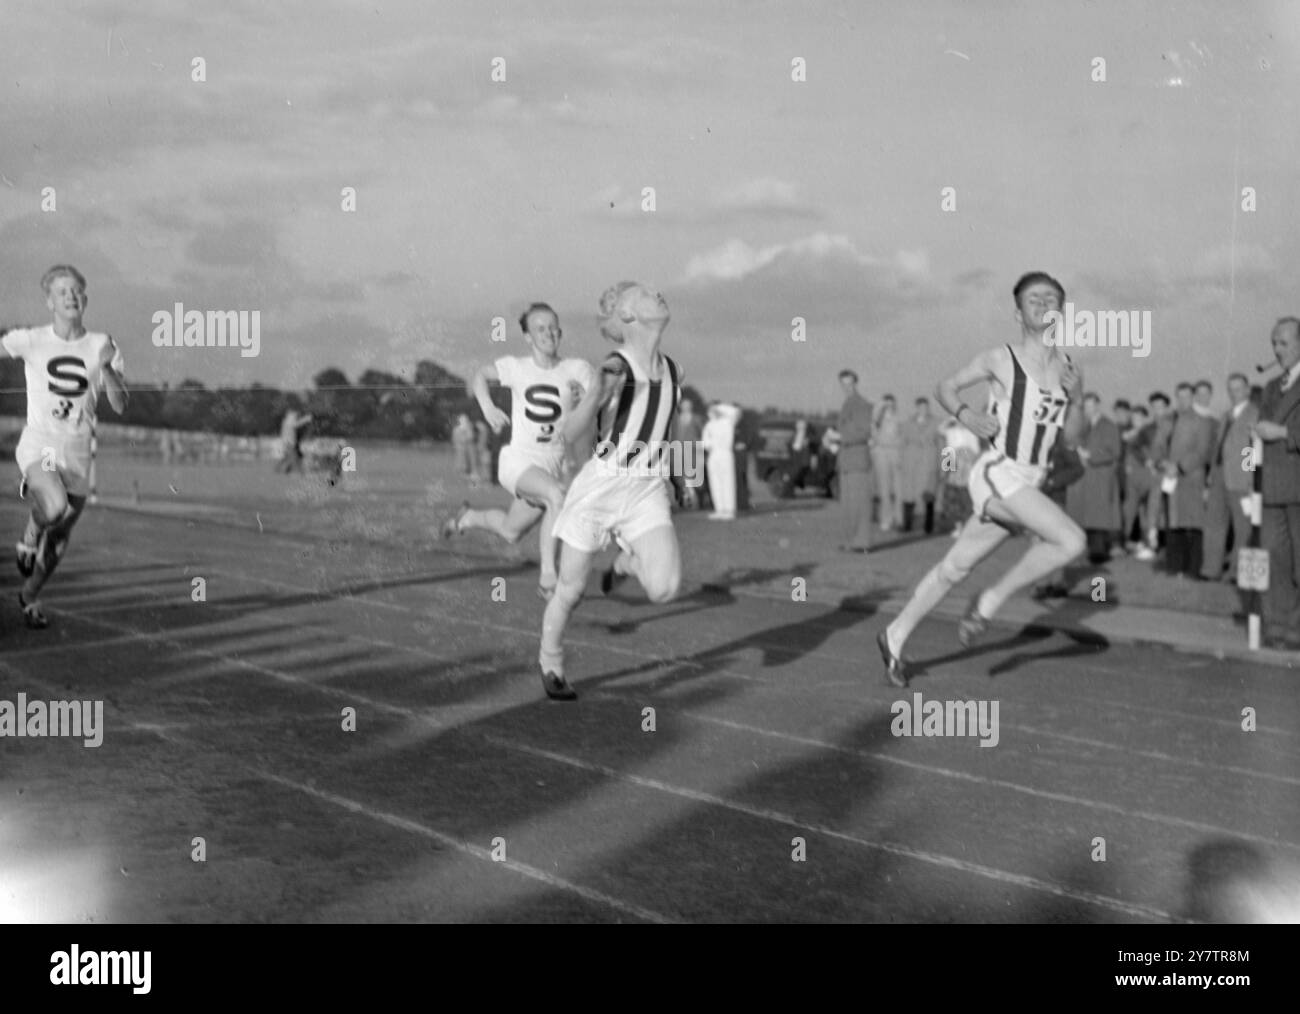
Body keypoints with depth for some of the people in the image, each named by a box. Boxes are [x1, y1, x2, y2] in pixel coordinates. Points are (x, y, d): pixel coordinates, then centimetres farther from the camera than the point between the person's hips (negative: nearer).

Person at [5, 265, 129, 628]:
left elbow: (119, 405, -4)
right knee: (54, 507, -33)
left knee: (59, 540, 12)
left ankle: (30, 596, 38)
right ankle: (29, 535, 2)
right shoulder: (31, 341, -3)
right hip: (38, 444, -3)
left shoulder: (102, 345, 0)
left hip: (77, 450, 3)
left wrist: (106, 367, -19)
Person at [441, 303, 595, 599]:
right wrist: (488, 408, -1)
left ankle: (468, 518, 50)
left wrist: (588, 394, -37)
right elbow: (480, 377, 15)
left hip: (553, 464, 3)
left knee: (510, 533, 18)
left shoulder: (576, 369, -5)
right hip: (518, 460, -3)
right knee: (557, 495, -33)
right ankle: (547, 575, -26)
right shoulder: (516, 367, -4)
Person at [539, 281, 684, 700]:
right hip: (599, 487, -4)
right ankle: (550, 664, 35)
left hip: (648, 492, 4)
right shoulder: (616, 367, -14)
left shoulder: (672, 371, 5)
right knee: (571, 590, 7)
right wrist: (599, 388, -35)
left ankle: (626, 561, 18)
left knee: (664, 587, -18)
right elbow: (572, 433, -21)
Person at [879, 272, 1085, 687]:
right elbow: (946, 387, 8)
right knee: (1071, 541, -22)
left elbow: (1071, 438, 13)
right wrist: (966, 415, -11)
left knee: (955, 567, 11)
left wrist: (1074, 398, -4)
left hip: (1028, 485, 6)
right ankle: (991, 600, -6)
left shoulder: (1070, 371, 10)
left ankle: (895, 637, 24)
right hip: (999, 473, -6)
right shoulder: (1000, 359, -4)